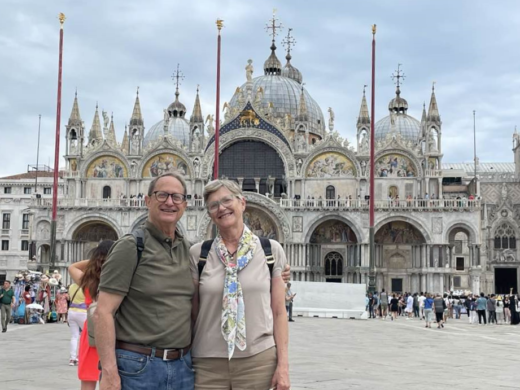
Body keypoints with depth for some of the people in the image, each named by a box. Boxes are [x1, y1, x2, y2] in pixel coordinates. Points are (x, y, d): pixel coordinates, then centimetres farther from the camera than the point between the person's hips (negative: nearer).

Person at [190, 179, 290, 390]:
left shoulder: (271, 250, 1)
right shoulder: (198, 254, 2)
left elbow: (279, 312, 2)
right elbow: (191, 312, 7)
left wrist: (283, 365, -3)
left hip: (259, 361, 0)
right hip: (208, 363, 0)